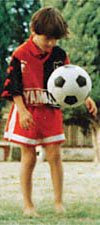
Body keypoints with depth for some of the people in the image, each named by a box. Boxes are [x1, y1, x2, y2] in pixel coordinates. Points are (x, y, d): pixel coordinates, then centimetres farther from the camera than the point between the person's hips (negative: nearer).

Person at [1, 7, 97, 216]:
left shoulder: (59, 55, 3)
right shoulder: (21, 55, -8)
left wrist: (85, 97, -7)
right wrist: (22, 111, -17)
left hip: (51, 112, 3)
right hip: (28, 113, -3)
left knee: (54, 155, -1)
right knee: (29, 158, 1)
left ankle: (59, 202, 7)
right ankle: (28, 205, 9)